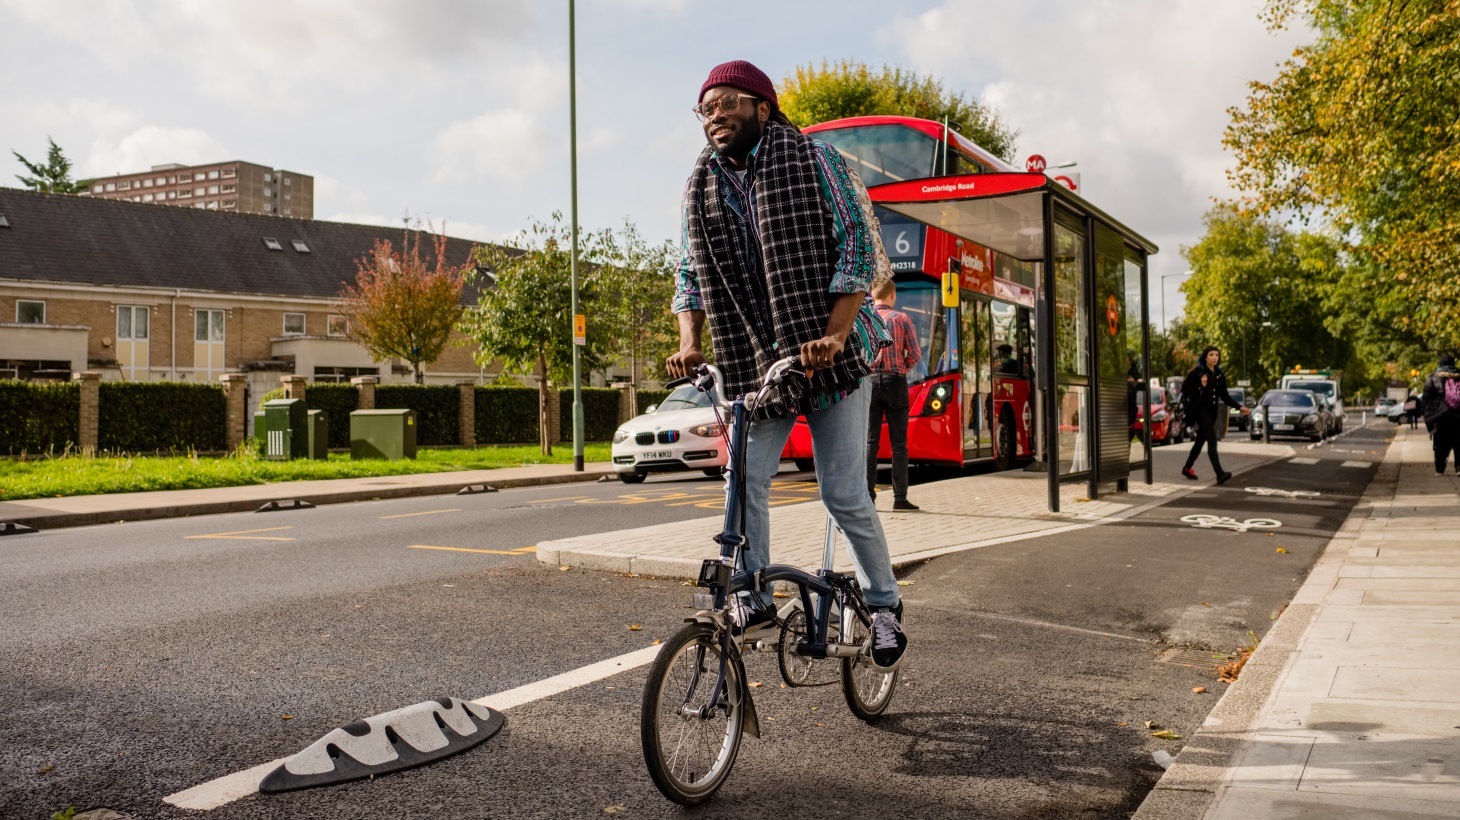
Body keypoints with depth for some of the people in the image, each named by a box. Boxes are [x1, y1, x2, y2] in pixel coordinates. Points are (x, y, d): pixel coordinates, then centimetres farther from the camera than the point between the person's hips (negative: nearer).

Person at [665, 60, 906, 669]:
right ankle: (754, 601, 15)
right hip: (753, 361, 4)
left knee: (844, 495, -1)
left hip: (829, 354, -4)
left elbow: (860, 247, -11)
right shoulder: (700, 187, 8)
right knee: (745, 484, -5)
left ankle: (883, 602, 20)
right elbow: (691, 275, 14)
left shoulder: (811, 159, -5)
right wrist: (689, 343, -4)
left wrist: (833, 335, -22)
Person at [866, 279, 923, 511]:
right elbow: (915, 354, -2)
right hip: (895, 382, -1)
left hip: (869, 380, 1)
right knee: (898, 443, 3)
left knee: (870, 442, 3)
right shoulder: (901, 318, 1)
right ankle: (900, 497, 1)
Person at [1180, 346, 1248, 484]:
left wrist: (1239, 407, 3)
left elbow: (1225, 397, 12)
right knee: (1212, 440, -18)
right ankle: (1220, 474, -28)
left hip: (1212, 411, 7)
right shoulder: (1197, 372, -5)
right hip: (1200, 409, -7)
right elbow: (1184, 388, -8)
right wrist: (1200, 386, -20)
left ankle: (1187, 468, 29)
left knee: (1201, 440, 13)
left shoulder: (1220, 375, 12)